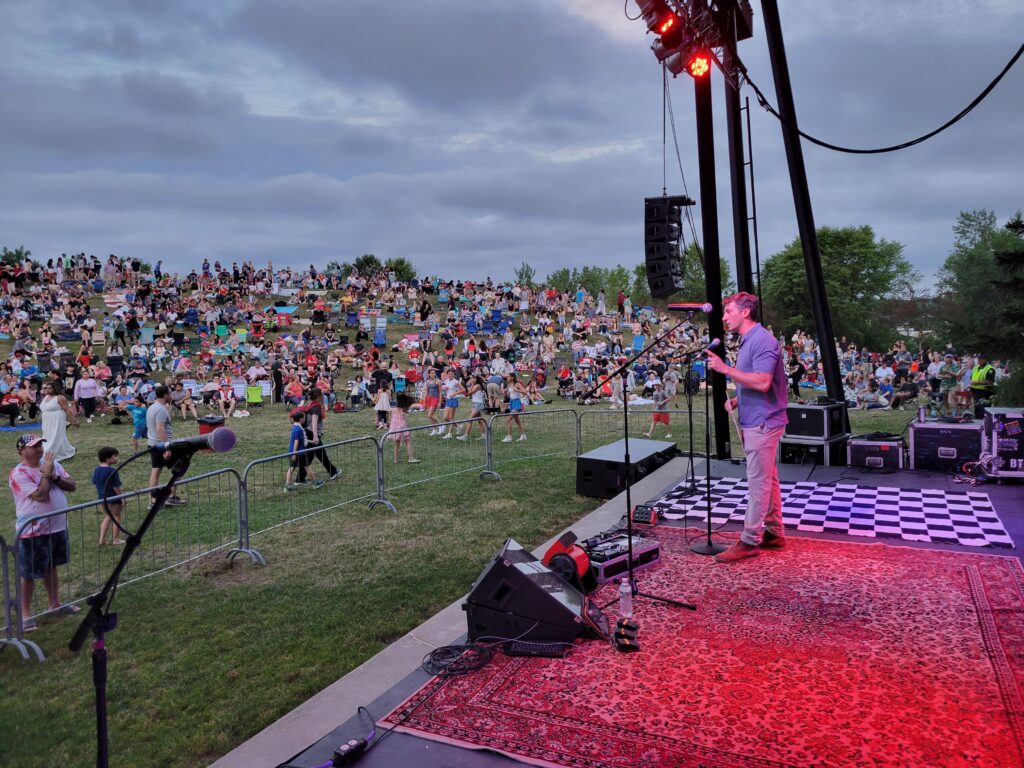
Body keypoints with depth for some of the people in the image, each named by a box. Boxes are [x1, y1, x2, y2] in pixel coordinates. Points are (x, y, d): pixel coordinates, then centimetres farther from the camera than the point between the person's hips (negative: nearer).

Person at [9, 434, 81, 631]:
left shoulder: (51, 463, 4)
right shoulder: (19, 473, -16)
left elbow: (71, 486, 1)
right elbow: (40, 495, -25)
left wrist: (54, 476, -14)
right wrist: (47, 473, -17)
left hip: (57, 527, 7)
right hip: (33, 532, -6)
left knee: (51, 567, 21)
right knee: (29, 574, 5)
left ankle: (55, 604, 34)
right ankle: (25, 613, 17)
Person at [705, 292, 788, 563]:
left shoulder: (762, 340, -17)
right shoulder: (748, 341, 15)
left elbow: (762, 382, -27)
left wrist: (726, 368, -25)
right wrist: (736, 400, 8)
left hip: (762, 422, -10)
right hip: (755, 421, 10)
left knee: (758, 482, -5)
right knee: (767, 480, 15)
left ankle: (750, 541, 0)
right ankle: (774, 533, 23)